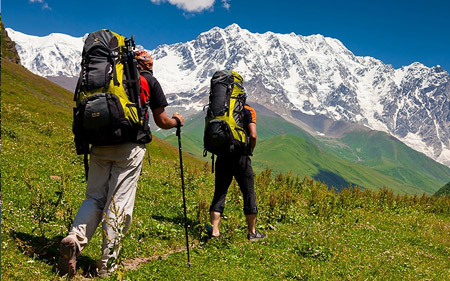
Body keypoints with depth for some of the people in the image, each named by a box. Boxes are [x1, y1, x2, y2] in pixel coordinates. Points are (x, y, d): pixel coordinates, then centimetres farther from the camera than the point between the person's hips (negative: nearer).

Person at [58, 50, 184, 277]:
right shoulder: (149, 81, 10)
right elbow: (161, 122, 11)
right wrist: (177, 121, 31)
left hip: (100, 145, 4)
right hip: (129, 147, -3)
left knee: (95, 196, 12)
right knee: (119, 202, 0)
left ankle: (75, 238, -13)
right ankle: (106, 265, 5)